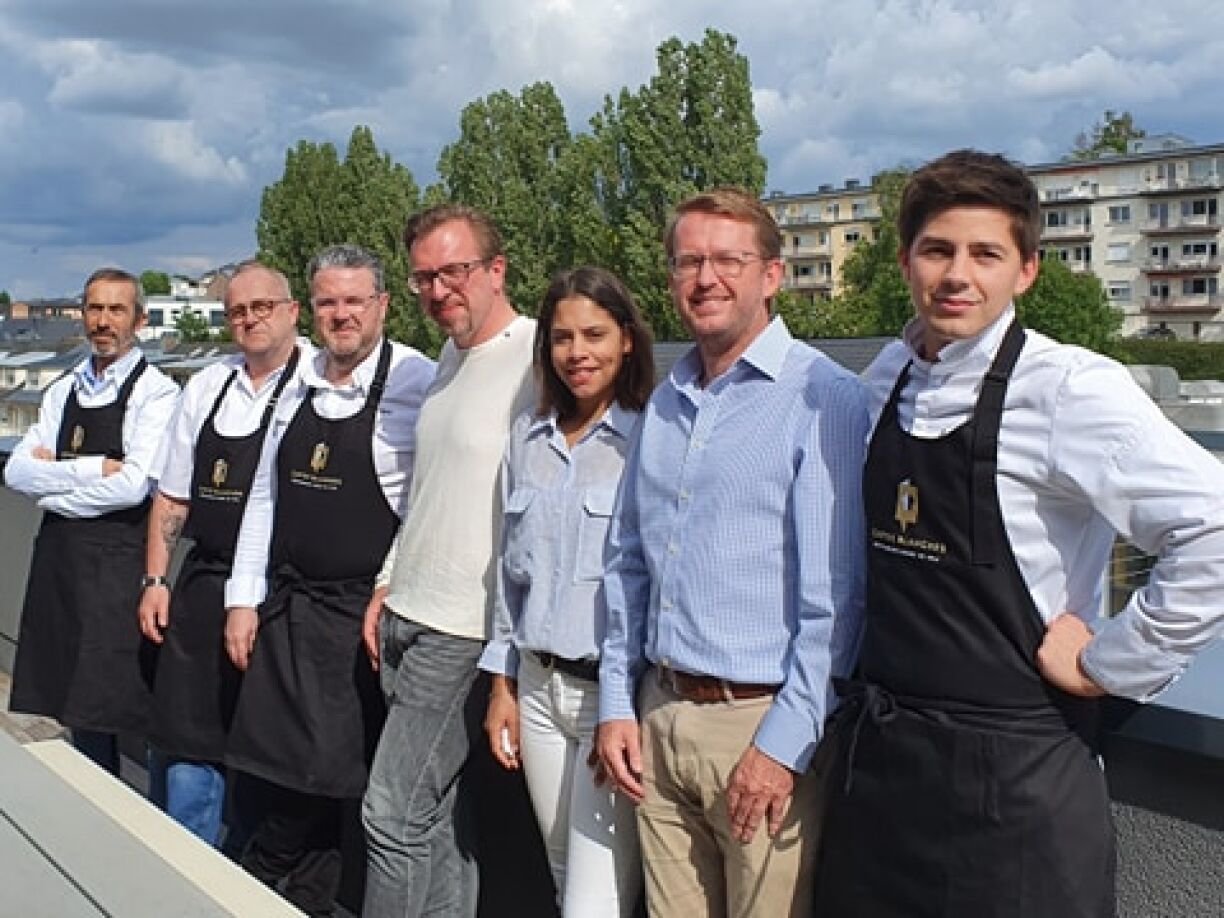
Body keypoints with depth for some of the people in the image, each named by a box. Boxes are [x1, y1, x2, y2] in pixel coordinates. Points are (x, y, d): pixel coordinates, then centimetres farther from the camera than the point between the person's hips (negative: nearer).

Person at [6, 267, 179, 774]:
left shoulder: (156, 391, -6)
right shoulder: (63, 391, 13)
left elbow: (132, 485, -18)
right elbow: (17, 471, 4)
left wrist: (53, 482, -6)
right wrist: (93, 468, -10)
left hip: (118, 556, -6)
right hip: (58, 555, 6)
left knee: (107, 706, -2)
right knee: (75, 705, 13)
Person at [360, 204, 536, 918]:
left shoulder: (537, 359, -14)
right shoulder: (452, 358, 15)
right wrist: (389, 585, 17)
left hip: (464, 631, -8)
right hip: (408, 618, 8)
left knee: (395, 814, -3)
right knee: (437, 813, 15)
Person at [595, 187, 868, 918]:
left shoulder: (823, 398, -11)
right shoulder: (666, 404, 11)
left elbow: (834, 592, -14)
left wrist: (784, 745, -14)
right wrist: (618, 702, 10)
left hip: (761, 723, -6)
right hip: (658, 719, 6)